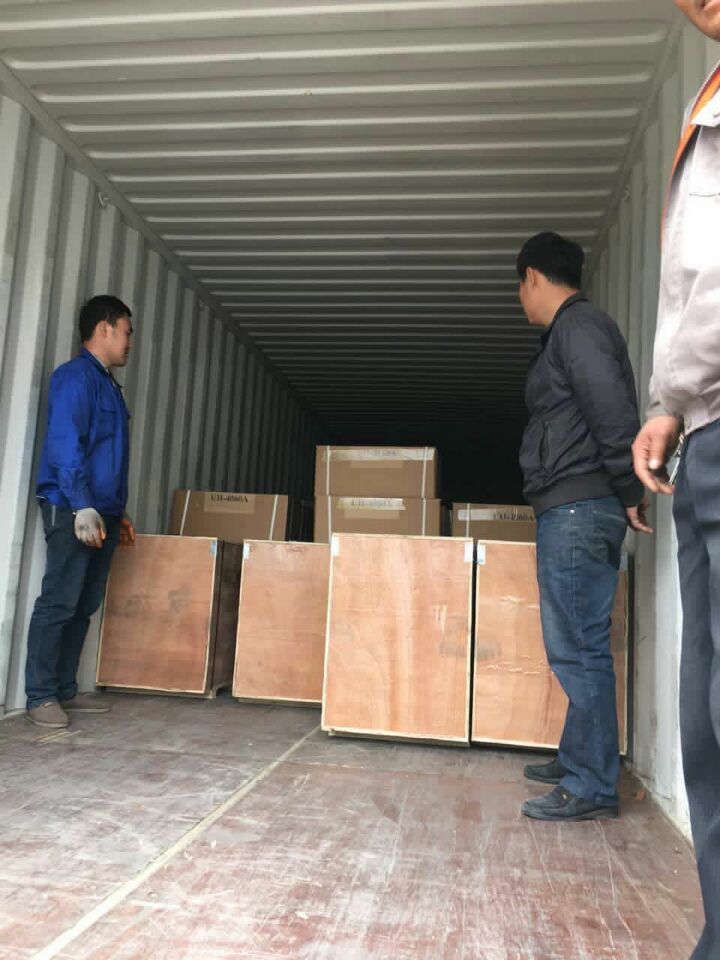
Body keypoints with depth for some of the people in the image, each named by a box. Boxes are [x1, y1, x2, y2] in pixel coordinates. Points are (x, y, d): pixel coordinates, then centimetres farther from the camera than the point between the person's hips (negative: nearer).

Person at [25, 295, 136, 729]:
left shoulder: (109, 384, 21)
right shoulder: (76, 375, -7)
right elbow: (65, 445, -18)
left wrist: (118, 512, 24)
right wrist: (83, 506, -24)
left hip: (102, 514, 9)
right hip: (72, 510, -9)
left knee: (84, 606, 10)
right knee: (59, 603, -6)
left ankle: (65, 689, 18)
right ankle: (41, 696, 2)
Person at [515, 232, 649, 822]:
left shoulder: (576, 325, -8)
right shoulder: (575, 328, 23)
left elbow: (612, 411, -19)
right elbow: (608, 416, 23)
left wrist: (630, 492, -14)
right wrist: (625, 494, 23)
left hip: (577, 508, -11)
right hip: (574, 512, 11)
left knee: (578, 647, -7)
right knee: (577, 645, 14)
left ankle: (592, 788, 1)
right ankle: (577, 761, 25)